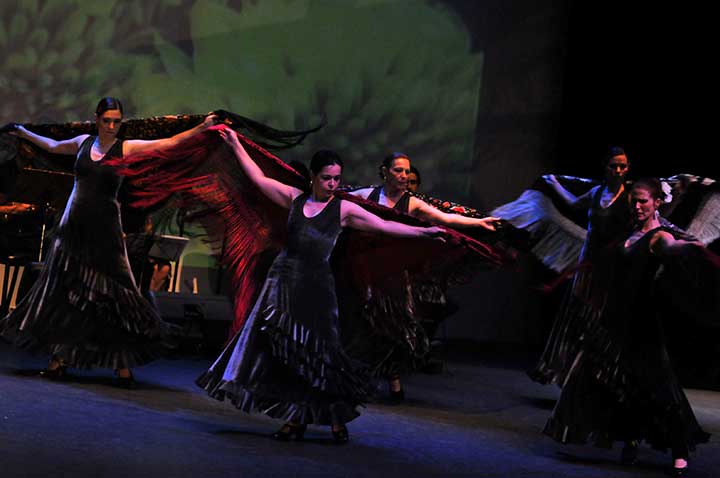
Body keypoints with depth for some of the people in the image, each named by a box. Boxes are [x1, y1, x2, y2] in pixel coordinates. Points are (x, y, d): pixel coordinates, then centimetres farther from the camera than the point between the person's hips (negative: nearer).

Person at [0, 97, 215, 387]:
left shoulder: (126, 148, -2)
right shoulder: (83, 143, 8)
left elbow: (168, 143, -9)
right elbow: (52, 146, 28)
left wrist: (201, 128, -19)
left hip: (104, 228, -3)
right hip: (74, 224, 3)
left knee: (112, 292, -7)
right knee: (63, 290, 3)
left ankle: (123, 365, -4)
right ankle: (59, 358, 10)